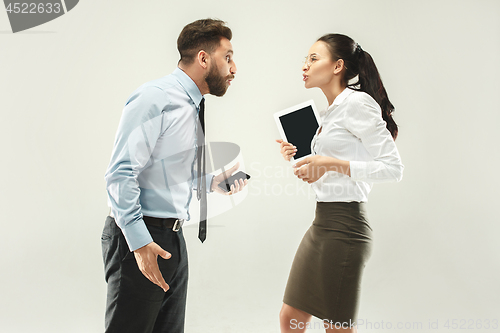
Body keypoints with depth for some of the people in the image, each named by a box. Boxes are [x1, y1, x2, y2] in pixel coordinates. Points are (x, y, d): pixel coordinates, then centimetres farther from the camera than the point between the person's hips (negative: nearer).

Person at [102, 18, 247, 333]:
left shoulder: (194, 108, 14)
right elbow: (121, 174, -20)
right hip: (139, 237, -9)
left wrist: (211, 182, 6)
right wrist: (140, 242, -23)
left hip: (173, 237, 9)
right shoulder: (154, 98, -14)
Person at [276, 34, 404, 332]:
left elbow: (393, 168, -17)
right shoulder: (333, 110, 17)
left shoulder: (357, 102, -11)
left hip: (343, 226, -9)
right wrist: (299, 158, 10)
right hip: (322, 224, 9)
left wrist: (332, 163, -21)